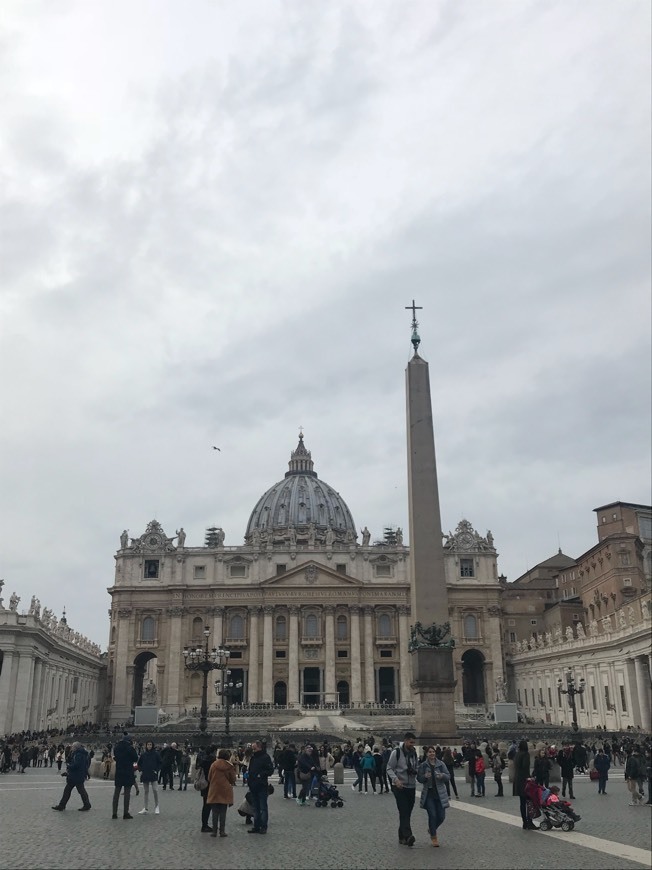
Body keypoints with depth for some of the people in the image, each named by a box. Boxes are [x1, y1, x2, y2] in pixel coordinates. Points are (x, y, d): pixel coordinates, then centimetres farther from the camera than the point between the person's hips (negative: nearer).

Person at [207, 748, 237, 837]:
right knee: (223, 812, 6)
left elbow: (209, 778, 2)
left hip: (214, 791, 0)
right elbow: (233, 779, 0)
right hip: (225, 792, 0)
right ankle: (222, 831, 5)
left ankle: (214, 831, 8)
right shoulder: (230, 766, -5)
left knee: (215, 812, 7)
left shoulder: (214, 764, -4)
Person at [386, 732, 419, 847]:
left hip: (411, 786, 6)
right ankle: (407, 836, -23)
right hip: (399, 786, -6)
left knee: (407, 813, 8)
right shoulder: (396, 752, -9)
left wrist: (415, 771, -2)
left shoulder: (413, 752, 10)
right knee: (404, 812, -15)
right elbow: (389, 768, -8)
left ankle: (402, 836, 17)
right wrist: (396, 779, -23)